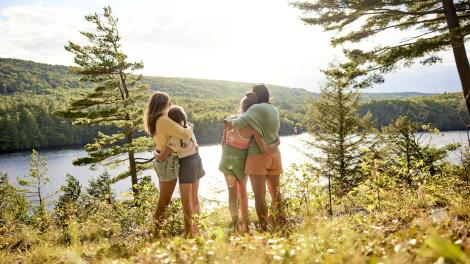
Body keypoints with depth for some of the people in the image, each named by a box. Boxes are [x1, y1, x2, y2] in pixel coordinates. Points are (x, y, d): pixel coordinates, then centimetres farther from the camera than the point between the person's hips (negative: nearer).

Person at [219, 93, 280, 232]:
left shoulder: (230, 119, -9)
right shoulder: (253, 127, -22)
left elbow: (223, 141, 0)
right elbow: (265, 150, -26)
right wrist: (277, 143, -6)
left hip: (227, 157, 2)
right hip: (241, 159, -2)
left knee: (232, 192, 14)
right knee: (242, 190, 21)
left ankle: (235, 224, 13)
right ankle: (245, 222, 27)